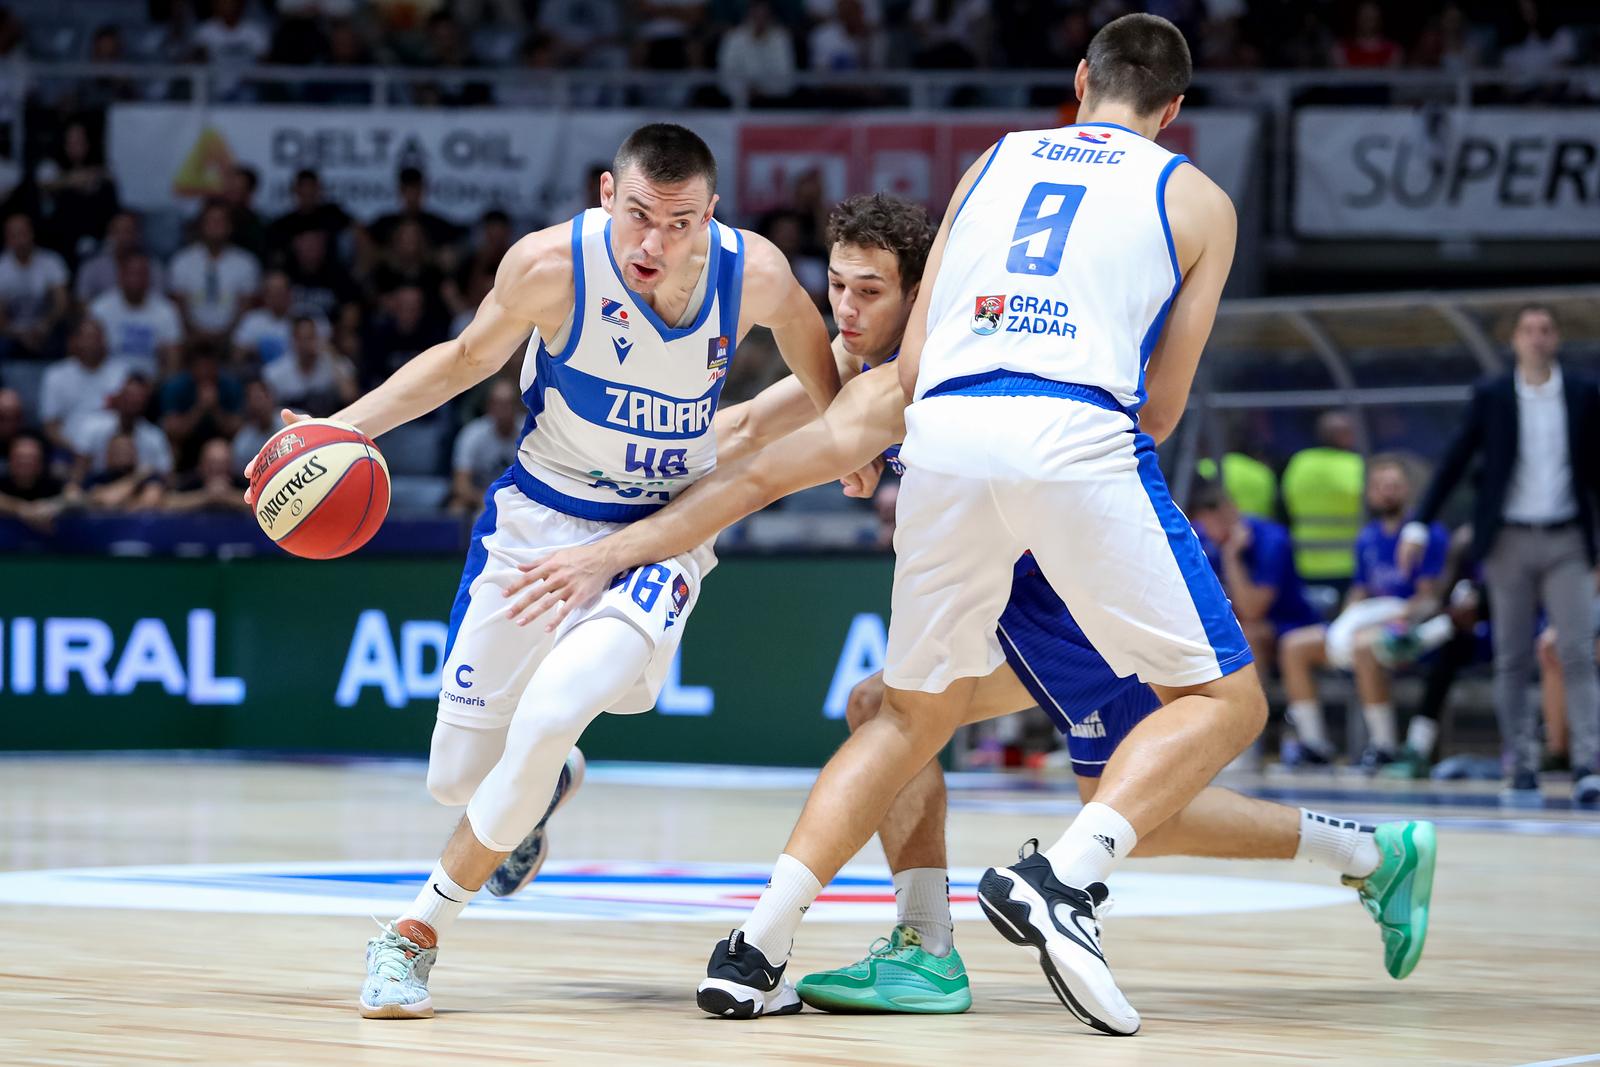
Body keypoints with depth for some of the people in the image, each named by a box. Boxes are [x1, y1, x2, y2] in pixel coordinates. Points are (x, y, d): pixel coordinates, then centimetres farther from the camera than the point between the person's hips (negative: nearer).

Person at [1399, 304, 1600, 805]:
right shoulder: (1490, 396, 3)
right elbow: (1454, 463, 4)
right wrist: (1419, 524, -4)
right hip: (1508, 539, 0)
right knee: (1512, 661, 3)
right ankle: (1523, 767, 9)